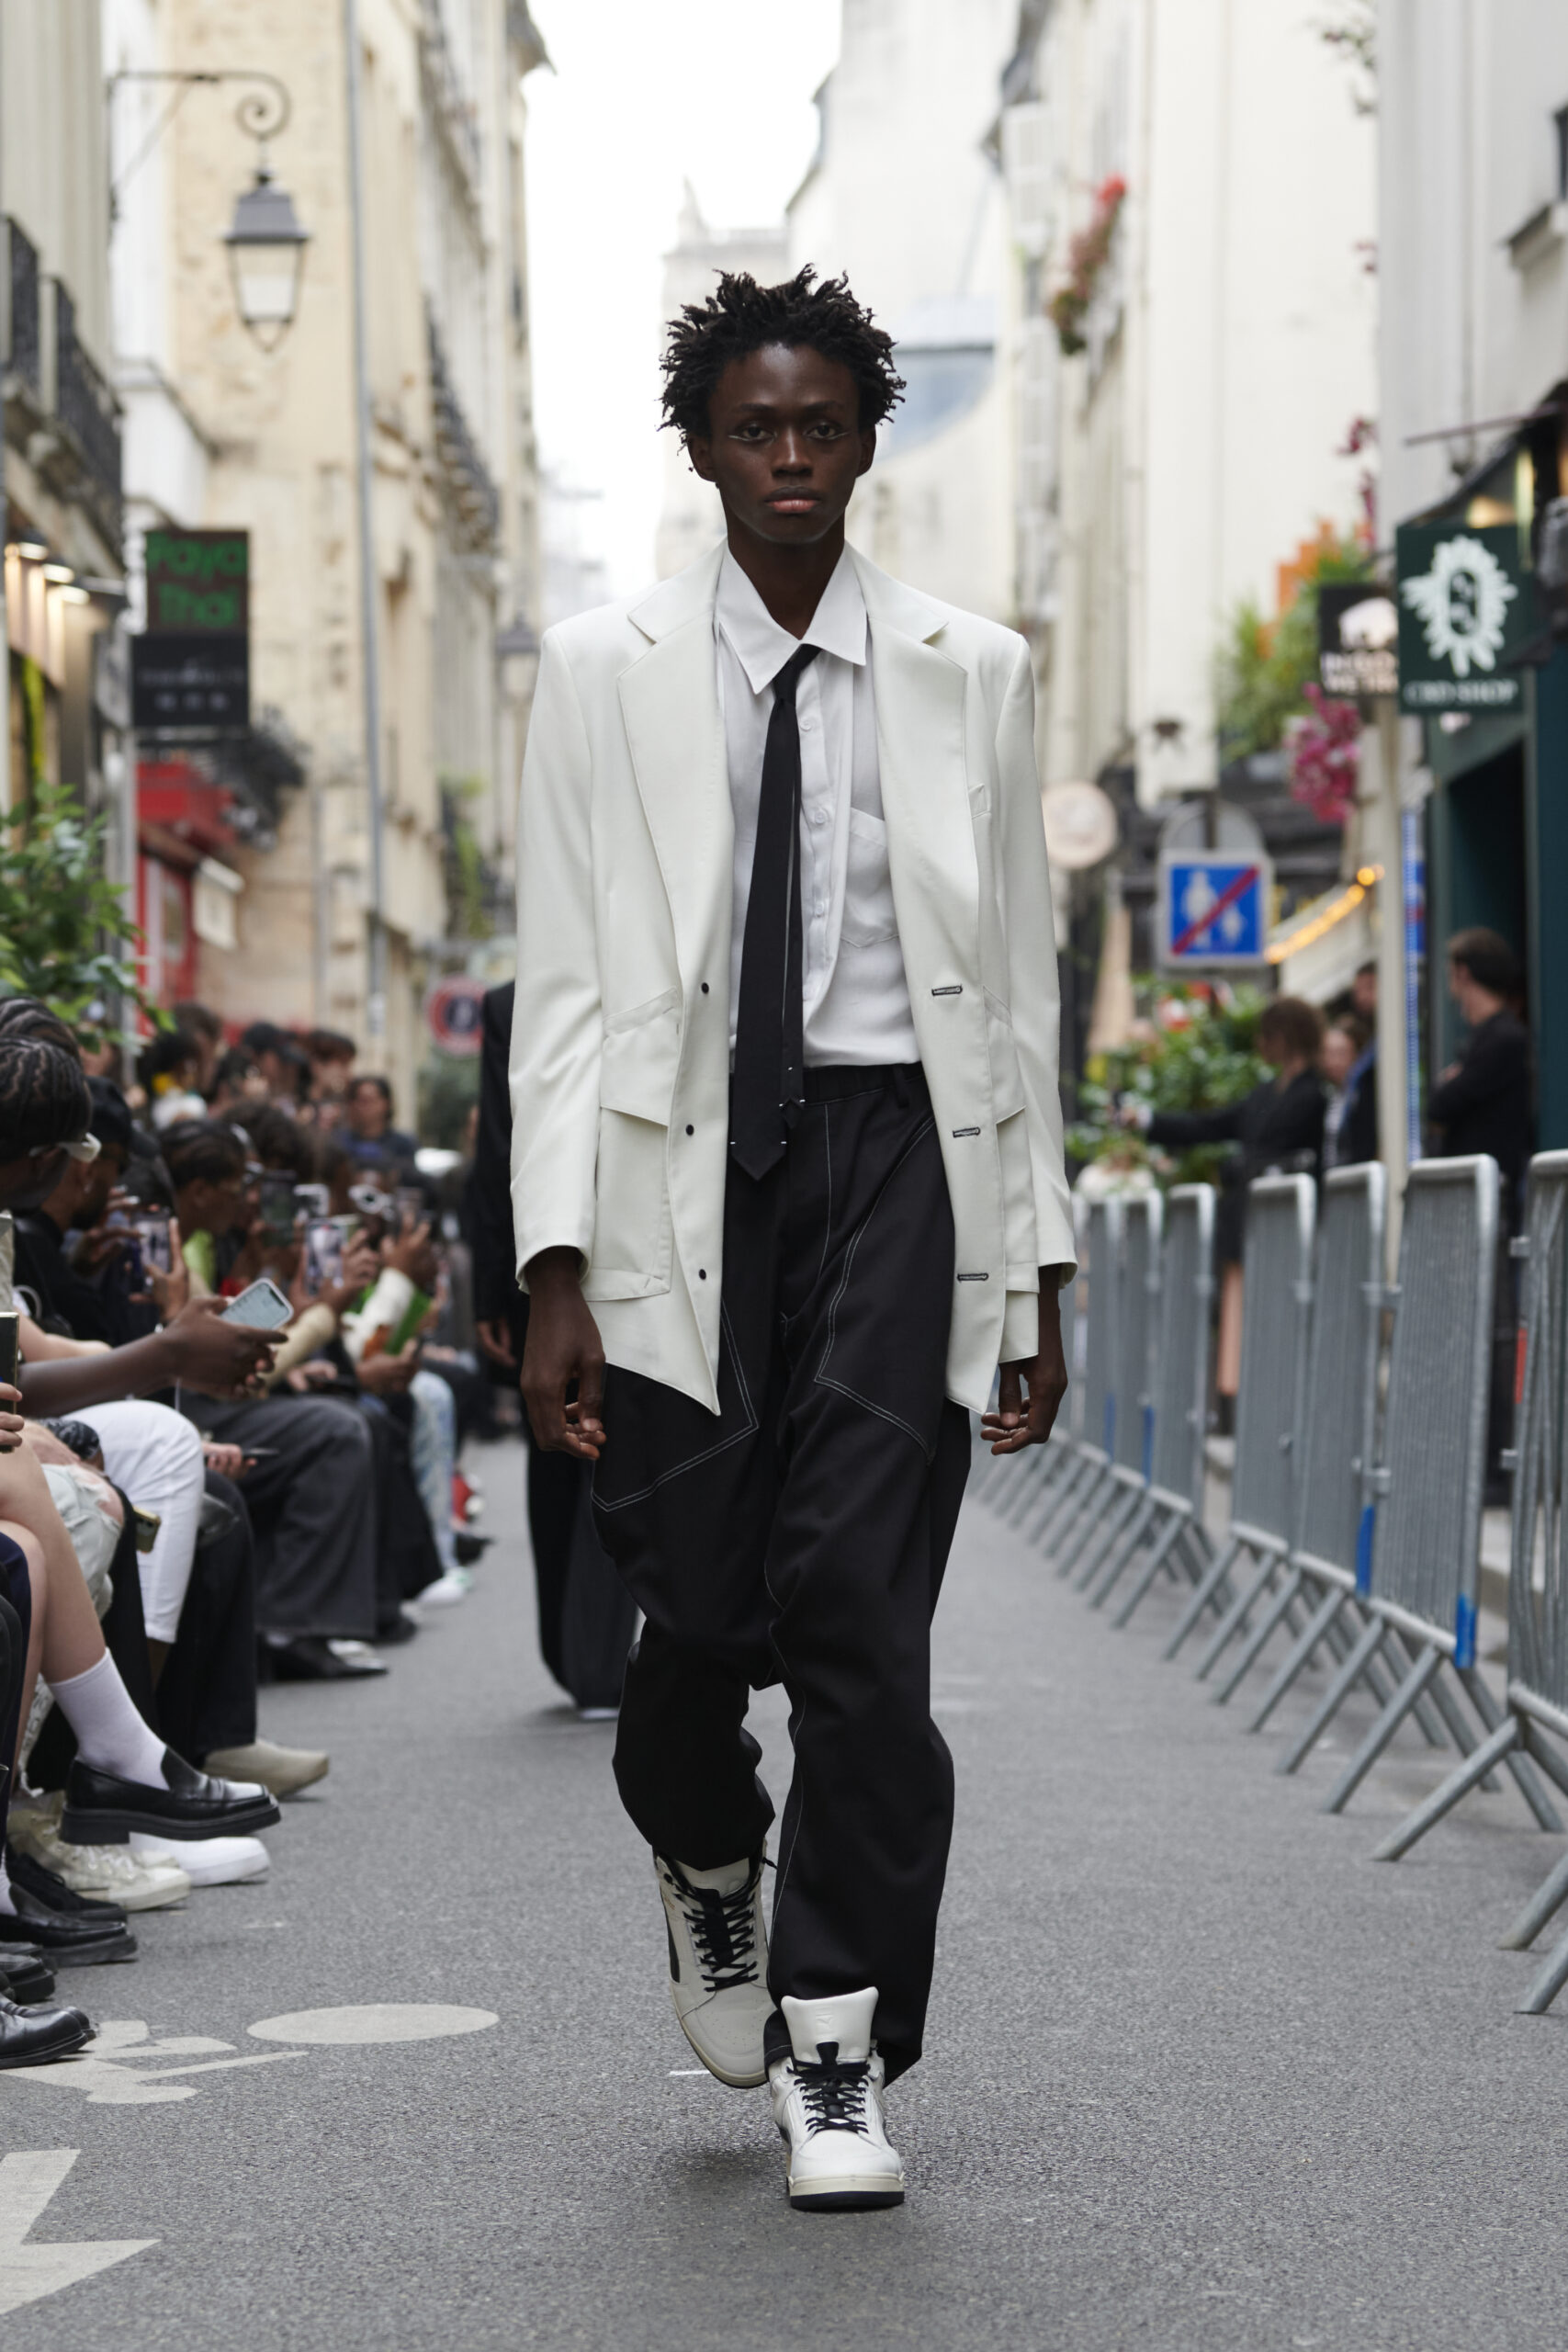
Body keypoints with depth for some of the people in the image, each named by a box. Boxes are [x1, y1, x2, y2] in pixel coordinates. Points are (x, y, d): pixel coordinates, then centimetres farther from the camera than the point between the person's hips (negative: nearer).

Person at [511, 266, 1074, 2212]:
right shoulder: (603, 671, 7)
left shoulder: (971, 674, 9)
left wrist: (1039, 1262, 7)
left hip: (898, 1154, 0)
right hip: (687, 1162, 0)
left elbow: (1020, 982, 11)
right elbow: (562, 981, 4)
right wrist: (556, 1265, -4)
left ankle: (838, 2050, 5)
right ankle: (709, 1874, 34)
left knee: (858, 1612, -7)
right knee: (696, 1607, 0)